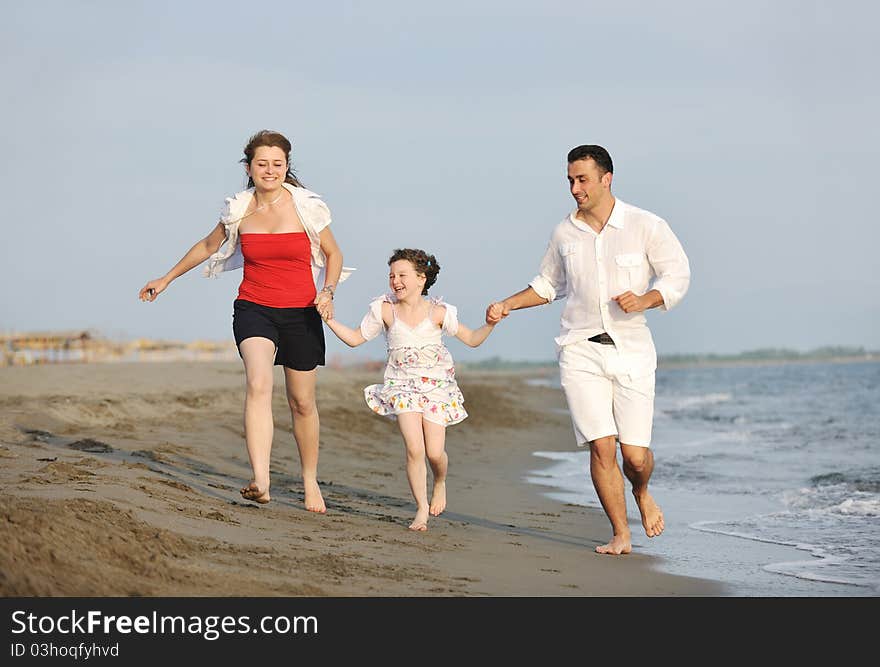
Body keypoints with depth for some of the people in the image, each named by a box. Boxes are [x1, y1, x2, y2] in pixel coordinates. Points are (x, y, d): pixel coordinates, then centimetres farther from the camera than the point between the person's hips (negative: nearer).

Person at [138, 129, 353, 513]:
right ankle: (260, 483, -38)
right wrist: (167, 279, 26)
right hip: (252, 309, 0)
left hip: (300, 314, 0)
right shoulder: (239, 210, 2)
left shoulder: (306, 207, -4)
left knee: (303, 402, 9)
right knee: (259, 383, -26)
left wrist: (327, 293, -9)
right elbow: (208, 246, 19)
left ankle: (310, 481, 32)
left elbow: (333, 254, 8)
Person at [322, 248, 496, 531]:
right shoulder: (385, 310, -2)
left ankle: (440, 483, 30)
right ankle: (422, 508, 1)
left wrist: (490, 324, -17)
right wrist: (330, 321, -5)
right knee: (414, 448, -16)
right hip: (402, 386, 0)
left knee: (435, 452, -7)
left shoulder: (437, 311, -5)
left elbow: (471, 339, 0)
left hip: (436, 386, 0)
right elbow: (355, 338, 7)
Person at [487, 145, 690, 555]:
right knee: (601, 445, -9)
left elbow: (678, 274, 1)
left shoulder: (645, 226, -1)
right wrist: (507, 305, 10)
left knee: (635, 453, -6)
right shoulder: (564, 233, 8)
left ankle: (642, 494, 31)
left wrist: (645, 300, -16)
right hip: (581, 351, 2)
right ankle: (621, 535, 4)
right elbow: (548, 285, 22)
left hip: (631, 351, -1)